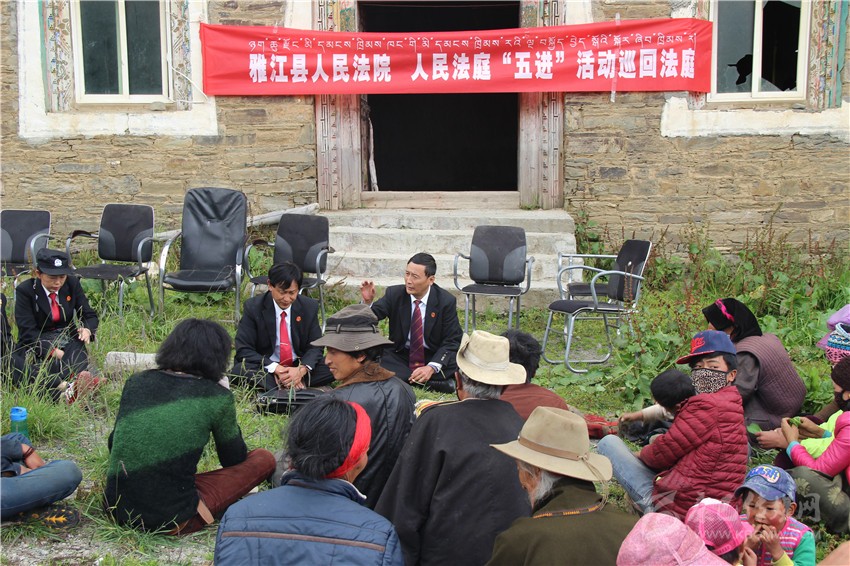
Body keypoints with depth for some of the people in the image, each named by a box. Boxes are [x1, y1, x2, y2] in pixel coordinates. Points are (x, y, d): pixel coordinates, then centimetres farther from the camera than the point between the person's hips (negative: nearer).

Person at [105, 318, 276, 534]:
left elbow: (114, 444, 15)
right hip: (172, 520, -5)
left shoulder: (137, 382, 4)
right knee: (264, 459, 7)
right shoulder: (217, 397, -8)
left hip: (117, 510, 5)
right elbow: (234, 460, 7)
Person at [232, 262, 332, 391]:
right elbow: (244, 349, -13)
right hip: (266, 369, -2)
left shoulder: (309, 307, -3)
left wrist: (302, 369, -24)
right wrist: (276, 369, -27)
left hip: (298, 367, 2)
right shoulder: (253, 307, -10)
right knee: (238, 371, -33)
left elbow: (315, 346, -1)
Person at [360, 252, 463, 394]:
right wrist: (367, 302, -36)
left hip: (433, 357, -2)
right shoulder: (394, 294, -7)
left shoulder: (446, 301, -11)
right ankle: (436, 383, -24)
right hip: (399, 355, 2)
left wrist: (432, 367, -26)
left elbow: (452, 340, -11)